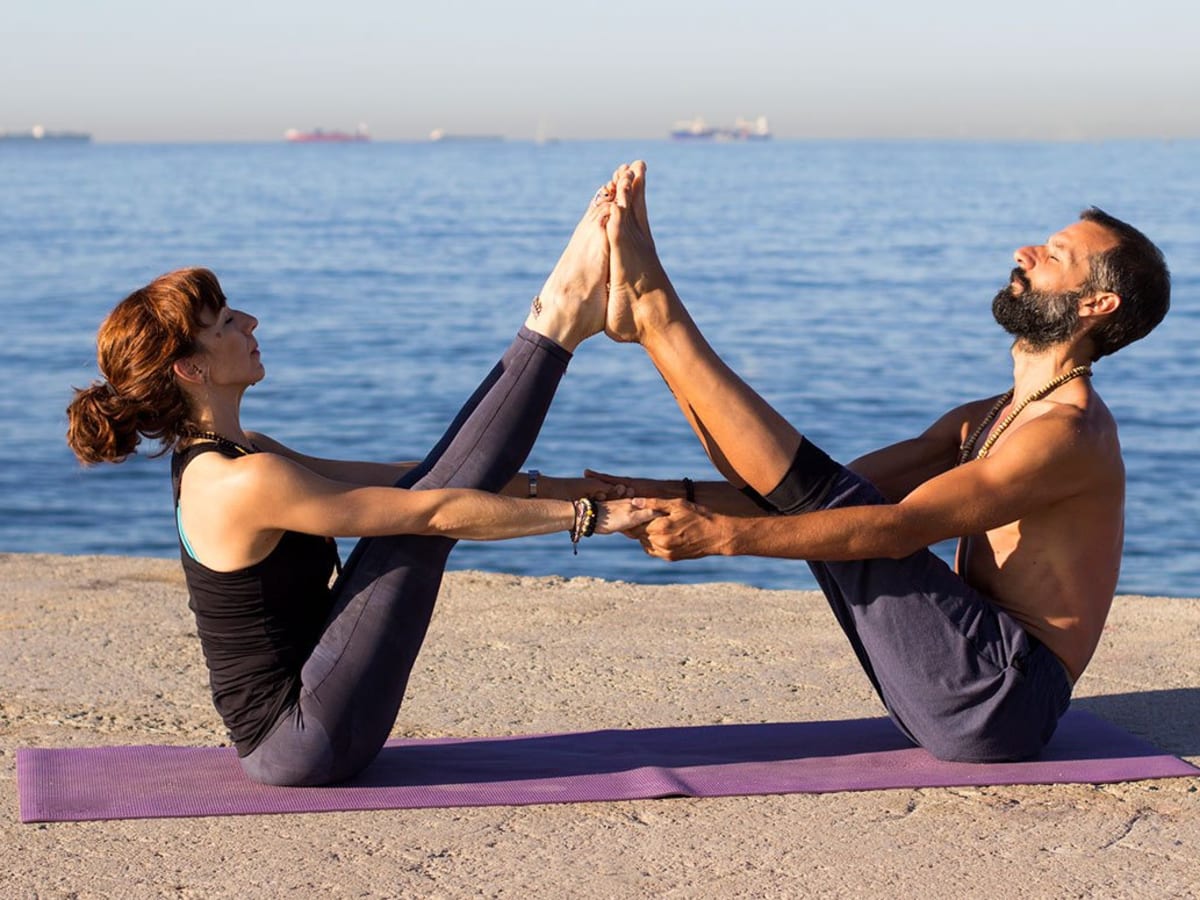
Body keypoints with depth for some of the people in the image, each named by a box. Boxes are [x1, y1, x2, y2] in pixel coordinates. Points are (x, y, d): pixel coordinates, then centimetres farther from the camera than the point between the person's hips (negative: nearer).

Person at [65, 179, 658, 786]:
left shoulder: (218, 458, 7)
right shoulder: (246, 482, -23)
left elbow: (402, 482, 13)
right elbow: (437, 513, -22)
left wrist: (531, 486, 13)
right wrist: (582, 515, -15)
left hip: (287, 730, 9)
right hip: (304, 741, -9)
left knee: (422, 483, 3)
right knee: (423, 512, -12)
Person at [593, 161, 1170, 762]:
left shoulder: (1068, 435, -14)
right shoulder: (984, 421, 17)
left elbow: (899, 528, -24)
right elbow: (863, 482, 12)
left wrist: (723, 535, -28)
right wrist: (691, 499, 2)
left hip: (1004, 695, -9)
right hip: (951, 695, 9)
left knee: (825, 498, -16)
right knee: (811, 499, 5)